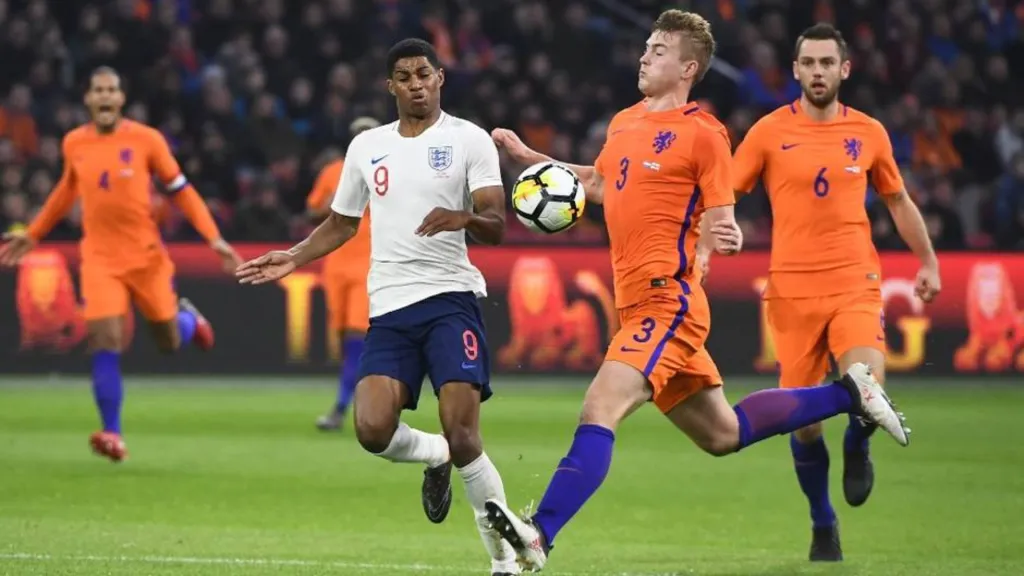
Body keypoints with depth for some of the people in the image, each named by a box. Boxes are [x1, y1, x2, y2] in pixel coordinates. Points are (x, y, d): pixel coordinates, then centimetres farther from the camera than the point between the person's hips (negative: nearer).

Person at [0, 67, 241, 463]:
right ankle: (113, 434, -10)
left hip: (146, 255, -1)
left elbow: (181, 190, -1)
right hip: (100, 258, 1)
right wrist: (33, 234, 25)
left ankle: (188, 318, 47)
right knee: (105, 343, -15)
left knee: (170, 343, 9)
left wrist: (214, 239, -9)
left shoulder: (146, 139, -7)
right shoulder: (73, 144, 2)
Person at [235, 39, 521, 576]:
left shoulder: (468, 139, 2)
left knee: (462, 436, -16)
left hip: (450, 296, -4)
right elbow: (341, 224, 29)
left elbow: (496, 228, -6)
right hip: (389, 308, 4)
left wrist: (463, 218, -27)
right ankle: (435, 456, 19)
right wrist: (294, 258, 16)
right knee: (373, 429, -16)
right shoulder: (367, 146, 15)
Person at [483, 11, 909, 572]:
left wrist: (728, 237, -33)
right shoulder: (625, 122, 14)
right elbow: (599, 184, 33)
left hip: (667, 303, -9)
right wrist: (529, 157, 27)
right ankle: (848, 393, 33)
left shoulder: (703, 134, -9)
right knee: (722, 434, 18)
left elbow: (721, 222, -10)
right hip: (637, 304, 9)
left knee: (599, 410, -22)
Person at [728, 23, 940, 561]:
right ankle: (822, 524, 22)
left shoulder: (868, 132, 7)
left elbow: (899, 202, 20)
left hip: (855, 286, 0)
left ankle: (857, 447, 13)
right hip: (792, 291, 0)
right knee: (804, 422, 1)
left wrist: (928, 262, 20)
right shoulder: (770, 132, 1)